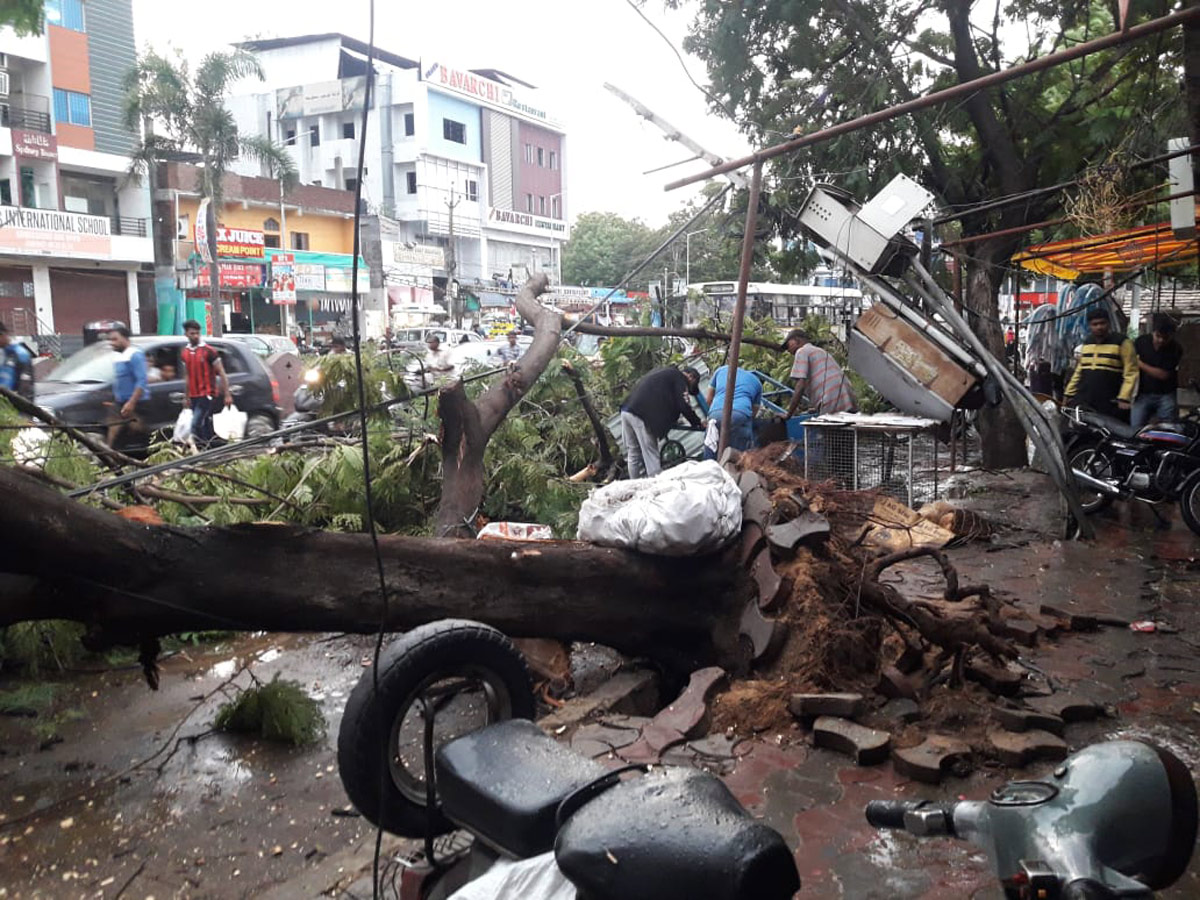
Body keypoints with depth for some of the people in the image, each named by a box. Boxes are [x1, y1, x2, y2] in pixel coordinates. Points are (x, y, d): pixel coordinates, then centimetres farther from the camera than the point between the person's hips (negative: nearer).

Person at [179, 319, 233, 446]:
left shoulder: (209, 351, -7)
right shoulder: (184, 353, 11)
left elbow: (221, 373, -7)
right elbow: (187, 376, 20)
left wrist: (227, 394, -11)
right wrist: (186, 397, 19)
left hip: (207, 395, -6)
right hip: (194, 396, 6)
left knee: (196, 424, -16)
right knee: (206, 426, 11)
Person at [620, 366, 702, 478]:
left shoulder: (663, 372, 30)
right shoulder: (679, 377, 5)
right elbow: (684, 406, -4)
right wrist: (697, 423, 8)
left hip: (626, 410, 8)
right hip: (641, 415, -8)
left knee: (633, 455, 13)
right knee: (651, 456, -6)